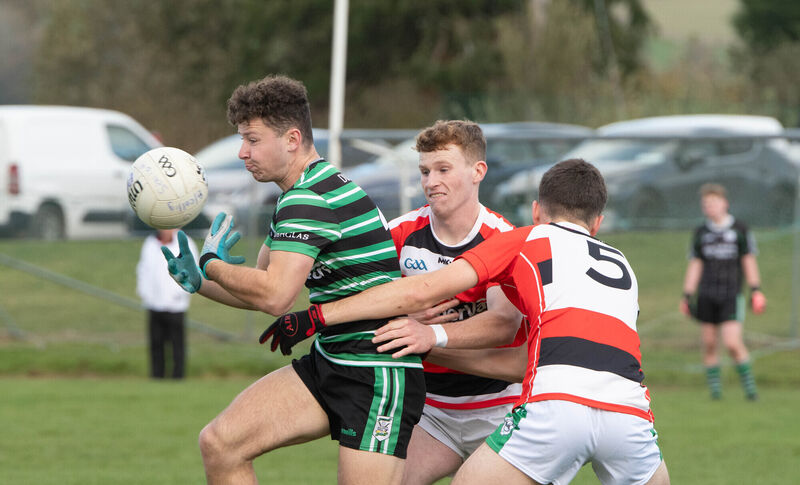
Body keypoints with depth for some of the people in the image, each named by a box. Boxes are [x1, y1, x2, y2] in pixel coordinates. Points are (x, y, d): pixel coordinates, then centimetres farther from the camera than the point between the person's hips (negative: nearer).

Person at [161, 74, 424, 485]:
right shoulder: (298, 196, 14)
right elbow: (262, 287, 24)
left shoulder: (311, 200, -20)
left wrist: (212, 264, -12)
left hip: (380, 377, -10)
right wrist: (199, 281, 6)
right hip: (328, 360, 10)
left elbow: (274, 296, -29)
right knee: (219, 443, -3)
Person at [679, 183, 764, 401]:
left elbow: (749, 261, 4)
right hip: (707, 296, 3)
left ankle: (749, 383, 4)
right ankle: (714, 388, 11)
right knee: (709, 344, 1)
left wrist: (756, 290, -3)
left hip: (731, 296, -3)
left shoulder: (740, 230, 2)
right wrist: (687, 296, 7)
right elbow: (694, 266, 12)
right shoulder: (701, 233, 9)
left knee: (733, 343, -13)